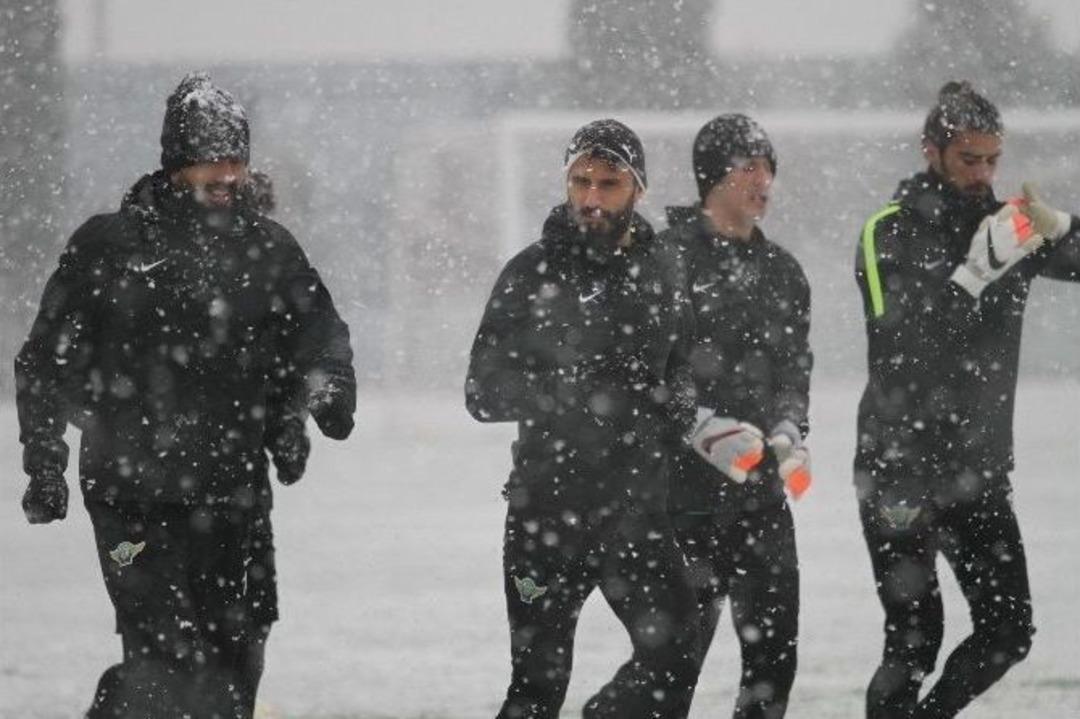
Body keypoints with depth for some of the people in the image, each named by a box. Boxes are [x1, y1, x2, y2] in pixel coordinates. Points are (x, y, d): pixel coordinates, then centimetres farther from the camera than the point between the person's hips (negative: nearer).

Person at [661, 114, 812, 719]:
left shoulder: (783, 272, 14)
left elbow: (794, 368, 17)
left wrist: (788, 432, -3)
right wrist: (705, 428, -21)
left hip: (760, 487, 6)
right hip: (686, 487, -6)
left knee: (775, 646, 3)